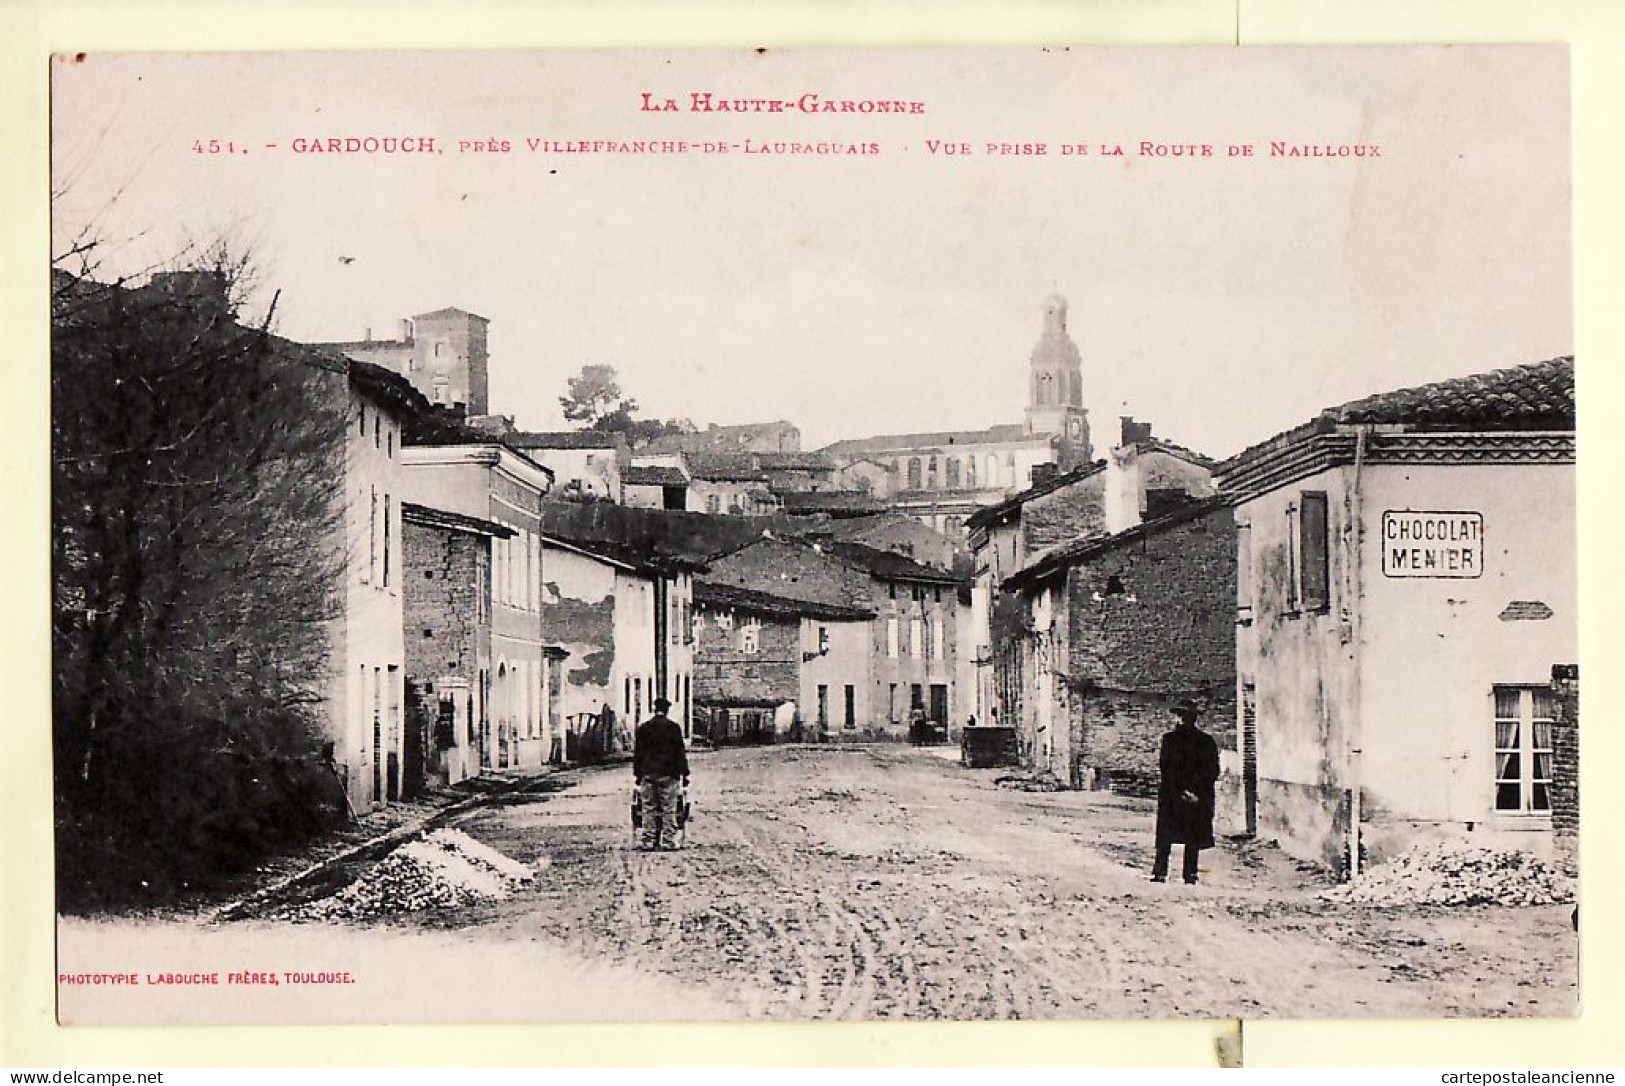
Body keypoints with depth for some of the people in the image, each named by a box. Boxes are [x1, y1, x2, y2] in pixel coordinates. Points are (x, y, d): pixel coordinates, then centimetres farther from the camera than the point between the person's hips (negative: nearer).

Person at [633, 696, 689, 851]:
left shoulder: (643, 728, 6)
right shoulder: (673, 727, -2)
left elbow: (637, 753, 9)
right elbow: (680, 752, -1)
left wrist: (637, 774, 15)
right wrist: (684, 774, 3)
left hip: (648, 774, 2)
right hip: (668, 774, -2)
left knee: (648, 810, 5)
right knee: (669, 811, 0)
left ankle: (647, 842, 3)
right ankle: (668, 842, -3)